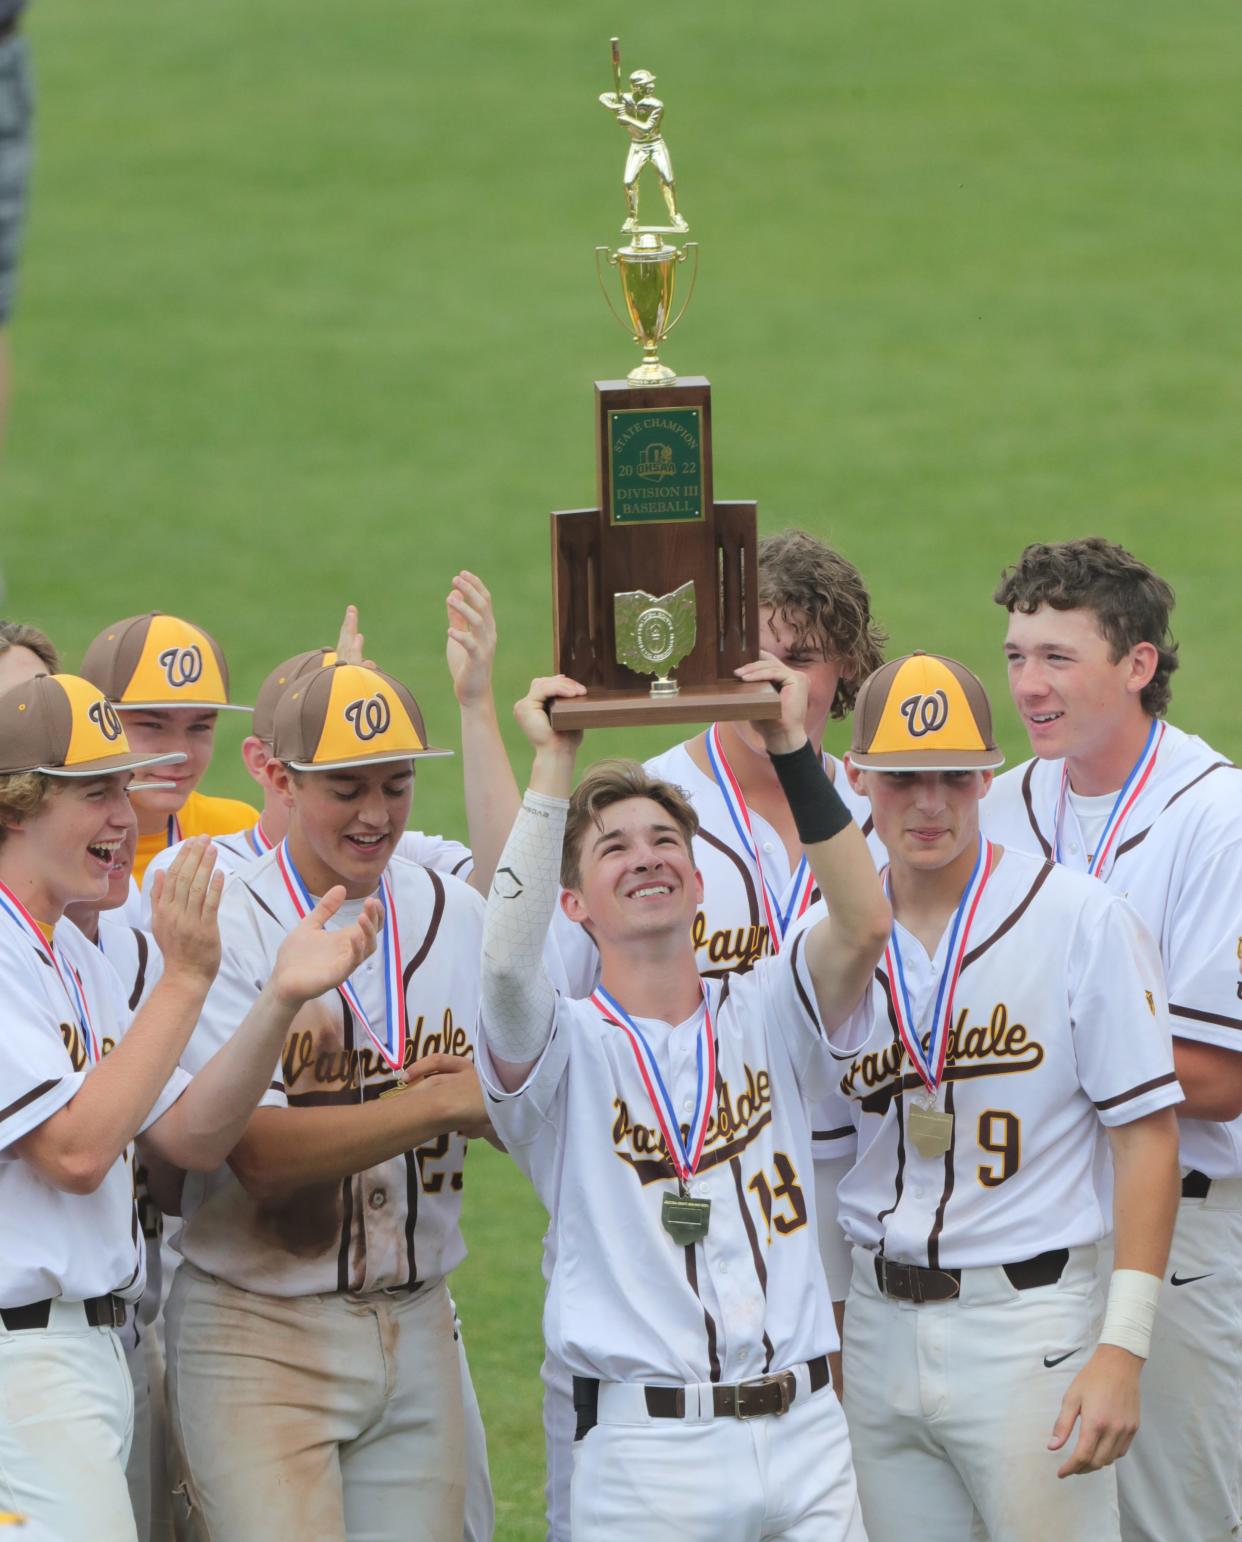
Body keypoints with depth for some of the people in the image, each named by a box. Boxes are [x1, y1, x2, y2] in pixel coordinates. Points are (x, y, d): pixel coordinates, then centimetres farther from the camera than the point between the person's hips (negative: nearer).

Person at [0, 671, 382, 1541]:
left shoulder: (72, 953, 17)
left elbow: (189, 1137, 11)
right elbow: (76, 1151, -21)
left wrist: (282, 1000, -2)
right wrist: (185, 981, -17)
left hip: (90, 1359, 10)